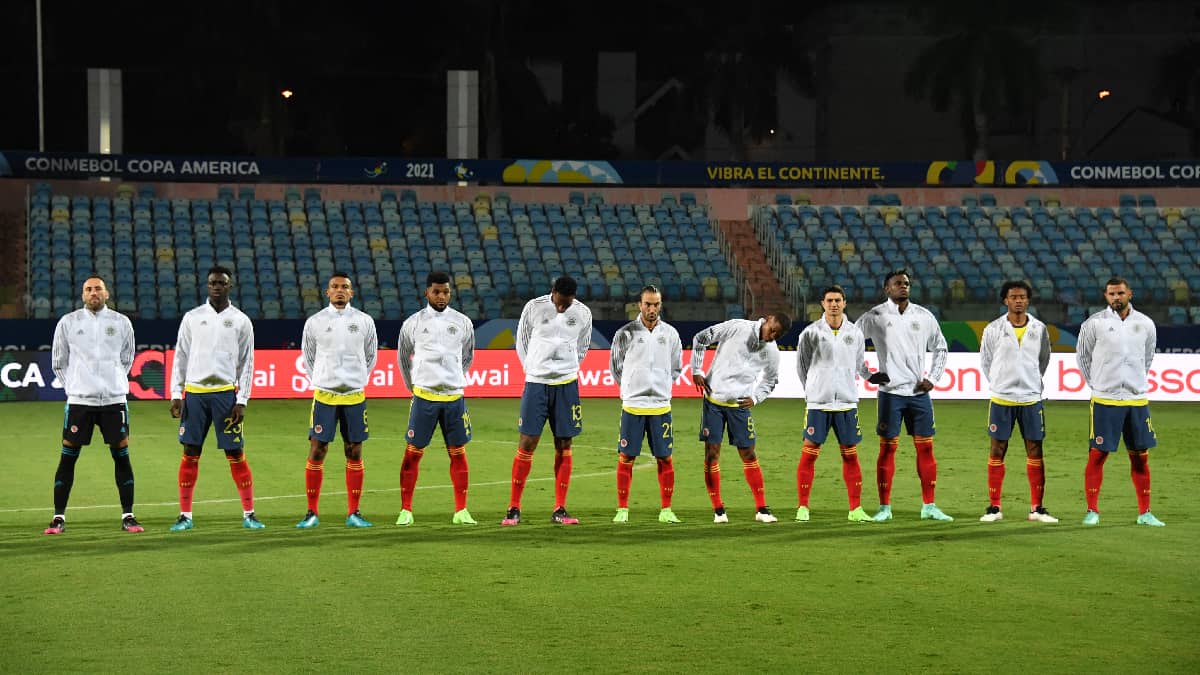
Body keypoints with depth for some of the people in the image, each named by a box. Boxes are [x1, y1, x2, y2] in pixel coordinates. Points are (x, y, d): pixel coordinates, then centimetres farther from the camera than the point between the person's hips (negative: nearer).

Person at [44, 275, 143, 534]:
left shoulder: (121, 322, 6)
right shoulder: (68, 322, 3)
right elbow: (58, 362, 12)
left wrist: (115, 383, 12)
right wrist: (73, 386, 6)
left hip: (114, 399, 1)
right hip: (79, 400, -1)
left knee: (122, 456, 0)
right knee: (68, 458, -2)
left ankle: (128, 516, 8)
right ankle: (58, 518, 4)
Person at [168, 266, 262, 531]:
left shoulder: (241, 321, 5)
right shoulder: (192, 318, 8)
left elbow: (247, 363, 4)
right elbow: (180, 357, 9)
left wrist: (242, 400, -3)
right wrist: (176, 394, 1)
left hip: (226, 393, -1)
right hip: (194, 392, 1)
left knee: (236, 455, -2)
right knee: (190, 454, 2)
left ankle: (249, 514, 5)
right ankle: (185, 515, 8)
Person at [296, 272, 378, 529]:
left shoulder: (364, 321, 4)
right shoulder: (315, 322, 2)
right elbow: (308, 357, 13)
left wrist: (359, 380, 11)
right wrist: (319, 383, 9)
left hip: (355, 395, 1)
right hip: (324, 395, -1)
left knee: (355, 453, 3)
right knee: (316, 452, -3)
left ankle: (353, 513, 10)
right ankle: (312, 513, 4)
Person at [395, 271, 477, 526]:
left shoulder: (463, 322, 6)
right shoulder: (413, 323, 1)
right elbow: (403, 357, 14)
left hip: (454, 397, 2)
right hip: (424, 397, -2)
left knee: (458, 454, 3)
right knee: (413, 453, -2)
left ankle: (461, 511, 8)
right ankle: (406, 510, 4)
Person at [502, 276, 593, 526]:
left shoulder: (583, 313, -1)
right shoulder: (534, 308, -6)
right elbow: (522, 341, 7)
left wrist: (568, 369, 12)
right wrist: (533, 369, 7)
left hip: (566, 385, 2)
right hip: (536, 383, -2)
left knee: (564, 446, 3)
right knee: (527, 443, -4)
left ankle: (559, 510, 10)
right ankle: (514, 509, 2)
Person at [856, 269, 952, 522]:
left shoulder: (924, 316, 8)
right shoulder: (875, 316, -1)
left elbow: (940, 348, 19)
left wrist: (932, 378, 8)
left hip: (919, 392, 3)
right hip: (890, 392, -3)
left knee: (925, 447, 3)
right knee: (887, 448, -2)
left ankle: (928, 506, 9)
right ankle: (884, 508, 4)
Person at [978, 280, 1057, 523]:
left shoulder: (1039, 329, 3)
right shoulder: (993, 329, -1)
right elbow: (985, 361, 9)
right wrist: (998, 384, 11)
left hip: (1031, 398, 1)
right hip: (1001, 399, -1)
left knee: (1035, 451, 1)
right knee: (997, 450, 1)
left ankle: (1036, 508, 7)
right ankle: (994, 507, 7)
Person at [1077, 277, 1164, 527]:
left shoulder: (1145, 324, 5)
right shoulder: (1095, 323, -4)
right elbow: (1082, 355, 8)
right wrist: (1096, 384, 8)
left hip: (1137, 400, 3)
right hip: (1105, 401, -3)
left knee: (1140, 457, 6)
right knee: (1097, 455, -3)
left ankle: (1145, 513, 12)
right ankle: (1092, 511, 5)